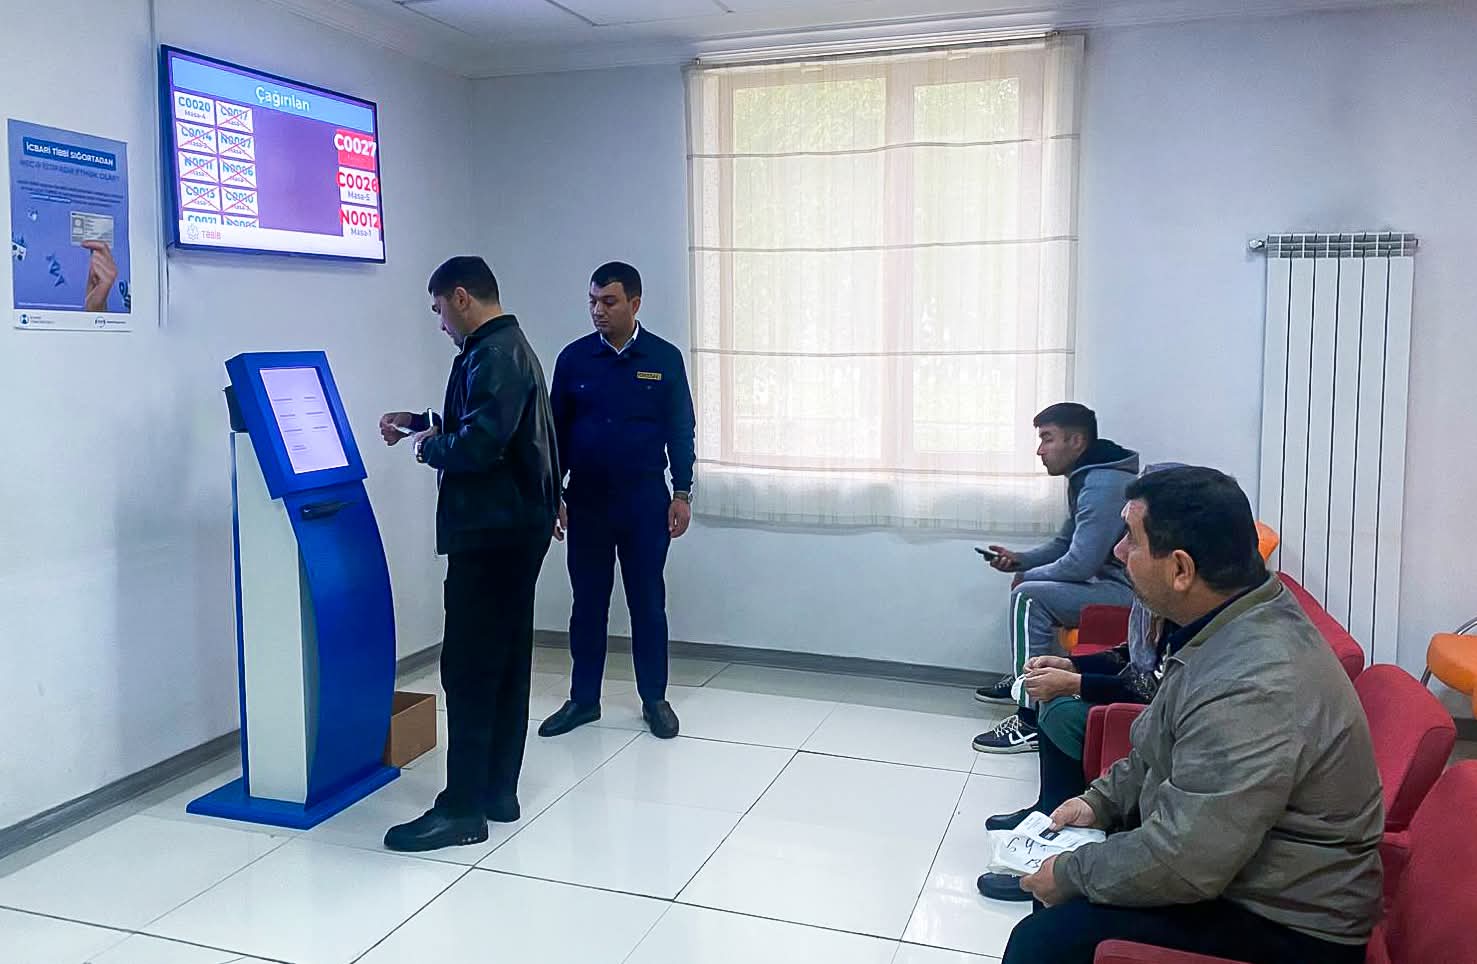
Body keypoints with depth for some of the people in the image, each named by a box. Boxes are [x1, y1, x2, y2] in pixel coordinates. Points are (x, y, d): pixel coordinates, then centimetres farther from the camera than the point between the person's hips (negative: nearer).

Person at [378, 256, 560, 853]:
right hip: (513, 528, 11)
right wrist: (421, 424, 21)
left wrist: (428, 447, -8)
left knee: (470, 667, -6)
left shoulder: (493, 355, -16)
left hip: (493, 532, -11)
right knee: (506, 660, 13)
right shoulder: (509, 348, 17)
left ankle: (463, 809, 0)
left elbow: (479, 445, -26)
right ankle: (498, 791, 21)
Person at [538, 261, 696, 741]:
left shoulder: (664, 358, -2)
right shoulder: (573, 358, 1)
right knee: (588, 602, 9)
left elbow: (681, 431, 1)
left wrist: (681, 494, -4)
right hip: (586, 500, 1)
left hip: (645, 500, -1)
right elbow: (557, 431, 5)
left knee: (647, 601, 6)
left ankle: (655, 699, 18)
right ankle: (583, 699, 21)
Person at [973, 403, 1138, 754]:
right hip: (1112, 582, 11)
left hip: (1128, 593, -11)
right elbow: (1064, 544, 20)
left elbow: (1079, 564, -26)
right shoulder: (1087, 477, 11)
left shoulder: (1103, 485, -23)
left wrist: (1028, 576, -9)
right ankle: (1023, 680, 30)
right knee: (1033, 584, 21)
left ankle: (1032, 721, -19)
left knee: (1029, 597, -21)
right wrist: (1019, 560, 3)